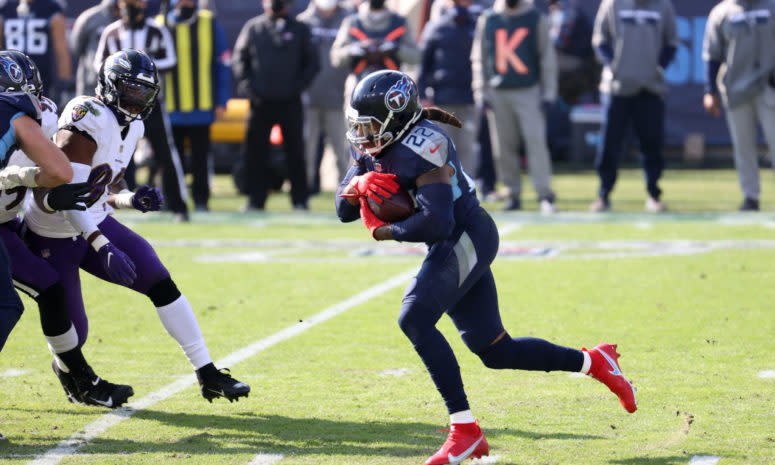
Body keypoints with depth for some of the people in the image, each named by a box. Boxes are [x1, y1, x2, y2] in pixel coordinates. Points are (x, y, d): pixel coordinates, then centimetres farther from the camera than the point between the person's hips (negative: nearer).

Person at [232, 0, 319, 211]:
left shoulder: (299, 29, 6)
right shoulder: (252, 28, 7)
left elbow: (312, 62, 8)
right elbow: (238, 60, 9)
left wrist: (299, 85, -5)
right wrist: (247, 86, -3)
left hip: (290, 102, -1)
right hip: (260, 101, 1)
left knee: (295, 152, 1)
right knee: (255, 152, 2)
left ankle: (300, 200, 9)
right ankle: (256, 199, 10)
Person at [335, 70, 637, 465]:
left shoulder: (420, 147, -22)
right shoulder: (372, 150, 6)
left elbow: (436, 222, -30)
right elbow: (343, 210, 8)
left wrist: (386, 232, -17)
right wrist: (358, 186, -13)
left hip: (466, 239, -10)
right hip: (454, 245, 10)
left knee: (414, 320, -23)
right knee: (494, 351, 10)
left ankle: (464, 429, -21)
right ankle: (594, 362, 26)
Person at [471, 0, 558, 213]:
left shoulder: (536, 18, 4)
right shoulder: (487, 19, 8)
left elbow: (547, 58, 6)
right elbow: (479, 59, 12)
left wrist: (548, 93, 0)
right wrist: (481, 92, 5)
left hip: (529, 92, -2)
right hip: (497, 95, 2)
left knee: (536, 140, -12)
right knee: (503, 147, 1)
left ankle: (545, 195, -13)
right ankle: (513, 194, 9)